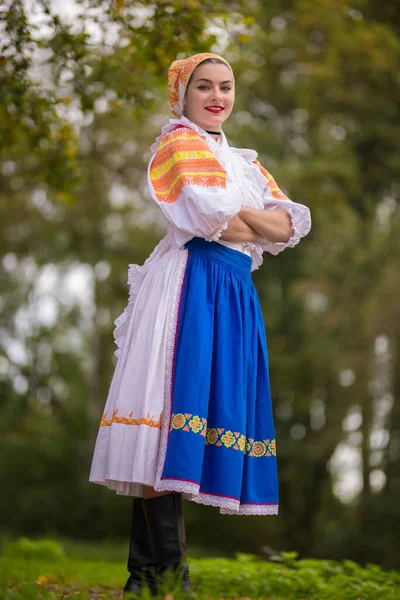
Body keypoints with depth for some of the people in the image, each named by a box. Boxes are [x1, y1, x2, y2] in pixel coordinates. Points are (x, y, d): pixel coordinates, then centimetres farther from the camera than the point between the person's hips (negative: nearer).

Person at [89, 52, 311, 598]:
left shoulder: (243, 162, 26)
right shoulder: (180, 141, 3)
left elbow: (292, 225, 13)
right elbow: (207, 215, -14)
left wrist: (241, 214, -4)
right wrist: (262, 228, 2)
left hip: (236, 292, 8)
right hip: (191, 284, -8)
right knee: (176, 411, -16)